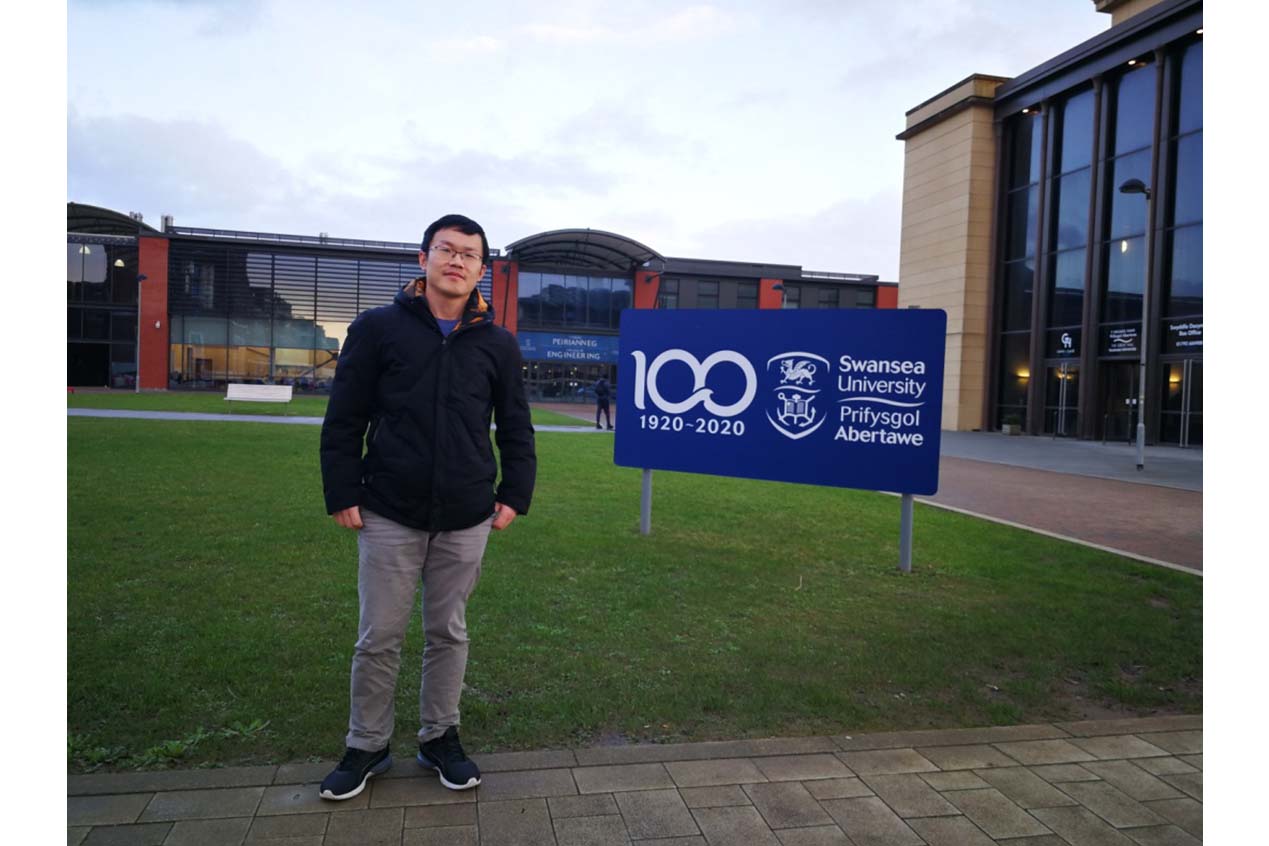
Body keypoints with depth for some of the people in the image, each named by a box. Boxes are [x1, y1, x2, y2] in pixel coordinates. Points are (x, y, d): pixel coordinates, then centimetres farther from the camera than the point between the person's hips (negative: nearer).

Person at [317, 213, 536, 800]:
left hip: (466, 520, 2)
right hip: (389, 517, -1)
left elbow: (516, 428, 10)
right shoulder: (378, 328, -1)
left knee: (449, 633, 14)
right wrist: (342, 495, -5)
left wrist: (514, 496, 3)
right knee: (379, 638, 8)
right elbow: (343, 420, -1)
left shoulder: (497, 344, 5)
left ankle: (440, 737, 31)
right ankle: (367, 746, 28)